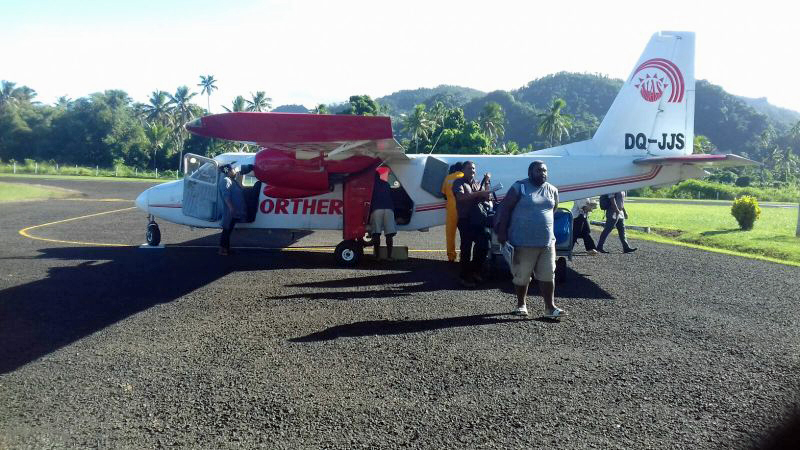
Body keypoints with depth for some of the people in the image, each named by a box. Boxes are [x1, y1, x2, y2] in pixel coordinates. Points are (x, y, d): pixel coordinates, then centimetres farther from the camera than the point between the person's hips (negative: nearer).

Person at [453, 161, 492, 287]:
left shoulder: (477, 183, 18)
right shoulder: (459, 183, -2)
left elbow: (485, 197, 11)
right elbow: (461, 197, -21)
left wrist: (486, 183, -1)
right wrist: (479, 193, -28)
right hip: (465, 220, -6)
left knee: (483, 243, 6)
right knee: (466, 247, -4)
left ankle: (475, 271, 23)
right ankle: (464, 276, 5)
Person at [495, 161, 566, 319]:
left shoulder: (552, 190, 8)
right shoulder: (520, 187, -6)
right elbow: (505, 208, -6)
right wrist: (502, 232, -10)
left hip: (547, 241, 4)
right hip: (523, 242, -4)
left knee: (548, 275, 4)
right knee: (521, 276, 6)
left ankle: (550, 307, 10)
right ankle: (521, 305, 23)